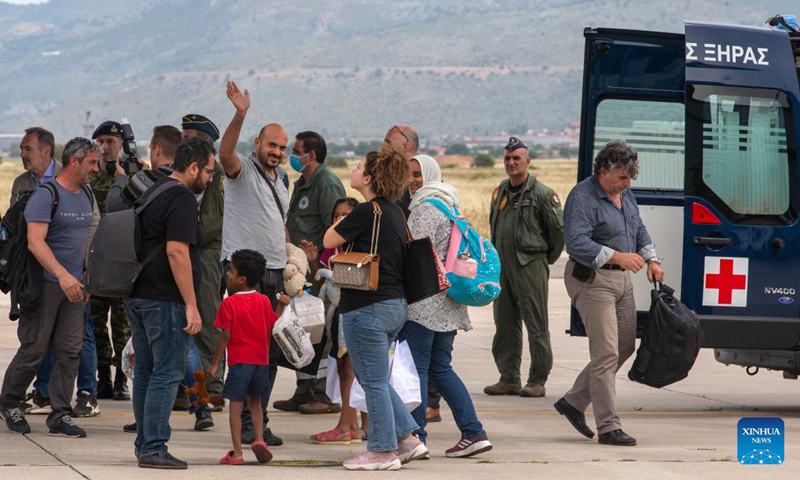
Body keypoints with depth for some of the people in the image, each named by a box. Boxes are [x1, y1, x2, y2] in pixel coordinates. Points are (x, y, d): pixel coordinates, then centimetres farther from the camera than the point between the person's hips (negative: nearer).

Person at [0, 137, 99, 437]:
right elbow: (35, 242, -22)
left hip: (73, 287, 7)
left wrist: (86, 275, 19)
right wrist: (62, 275, -32)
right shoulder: (45, 195, -13)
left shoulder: (86, 197, 13)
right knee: (34, 350, 0)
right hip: (45, 285, -7)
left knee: (69, 351, 1)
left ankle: (60, 416, 3)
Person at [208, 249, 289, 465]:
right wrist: (281, 307, 16)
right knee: (255, 402, 19)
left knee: (235, 405, 1)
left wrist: (215, 363, -5)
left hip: (239, 360, -5)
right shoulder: (264, 301, 4)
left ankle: (237, 452, -1)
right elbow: (272, 329, 7)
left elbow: (225, 337, -11)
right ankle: (259, 439, 0)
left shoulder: (229, 304, -10)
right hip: (261, 359, 5)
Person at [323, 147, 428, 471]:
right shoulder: (395, 212, 11)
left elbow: (329, 241, -5)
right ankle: (408, 439, 17)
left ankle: (383, 451, 6)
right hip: (395, 305, 9)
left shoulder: (367, 212, -16)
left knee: (374, 381, 0)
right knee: (376, 379, 18)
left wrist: (339, 224, 11)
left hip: (368, 307, -9)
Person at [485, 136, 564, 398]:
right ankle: (509, 378, 15)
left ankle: (537, 381, 0)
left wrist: (548, 258, 4)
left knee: (536, 325, -4)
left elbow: (559, 228, -5)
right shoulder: (500, 192, 14)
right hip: (502, 266, 7)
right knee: (505, 324, 9)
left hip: (530, 266, -7)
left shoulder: (542, 194, -7)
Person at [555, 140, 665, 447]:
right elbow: (577, 243, -24)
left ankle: (573, 402, 24)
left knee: (625, 348, 12)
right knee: (606, 354, -10)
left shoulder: (625, 195, 14)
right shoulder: (582, 198, -15)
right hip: (592, 280, -9)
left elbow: (640, 231, 26)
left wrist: (651, 259, 9)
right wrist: (617, 256, -29)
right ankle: (608, 427, -6)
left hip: (622, 280, 9)